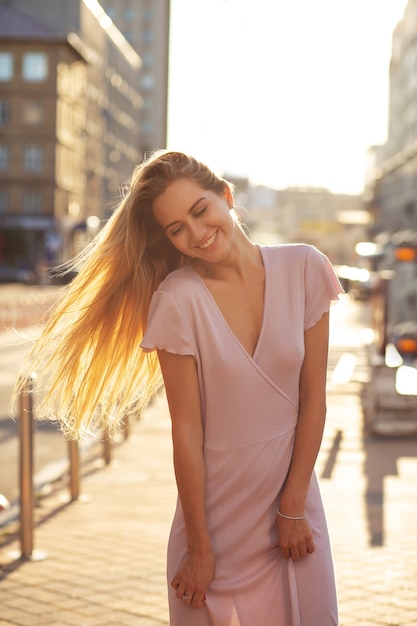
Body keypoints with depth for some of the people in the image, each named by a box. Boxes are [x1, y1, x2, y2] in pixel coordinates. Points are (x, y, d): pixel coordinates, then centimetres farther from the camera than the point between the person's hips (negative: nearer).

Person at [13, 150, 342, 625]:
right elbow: (187, 431, -12)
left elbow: (313, 395, -4)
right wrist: (199, 548, -8)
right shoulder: (177, 300, -14)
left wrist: (294, 506, -4)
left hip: (295, 497, 3)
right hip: (219, 510, -2)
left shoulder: (304, 269, -8)